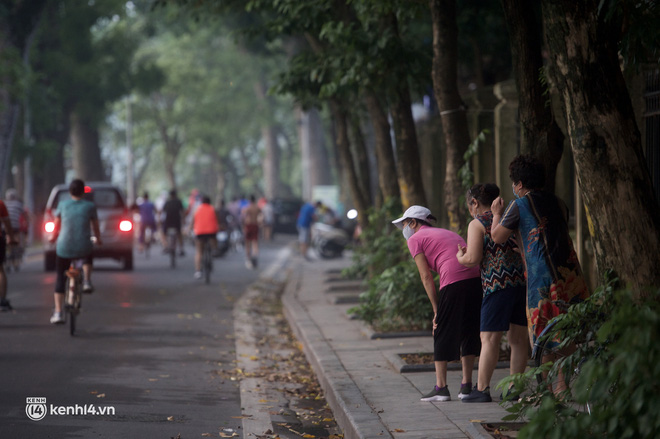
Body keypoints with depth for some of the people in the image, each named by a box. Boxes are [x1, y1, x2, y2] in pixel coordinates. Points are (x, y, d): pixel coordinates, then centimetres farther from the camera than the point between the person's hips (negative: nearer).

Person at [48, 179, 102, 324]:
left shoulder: (62, 205, 0)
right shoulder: (90, 206, -2)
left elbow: (56, 226, 12)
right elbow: (95, 227, 9)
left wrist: (53, 237, 33)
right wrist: (98, 239, 29)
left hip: (64, 248, 0)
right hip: (83, 248, 0)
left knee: (60, 279, 13)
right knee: (88, 256, 38)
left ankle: (58, 313, 5)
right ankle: (87, 282, 19)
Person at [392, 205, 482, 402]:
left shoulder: (415, 239, 11)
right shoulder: (446, 233, 31)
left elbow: (426, 277, 3)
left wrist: (437, 310, 6)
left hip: (454, 282, -7)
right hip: (477, 277, 7)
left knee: (442, 333, 4)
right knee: (469, 332, 15)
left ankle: (441, 387, 5)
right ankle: (466, 385, 16)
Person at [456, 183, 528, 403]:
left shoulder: (477, 224, -1)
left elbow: (473, 258, -11)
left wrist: (460, 257, 11)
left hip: (497, 284, -6)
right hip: (522, 280, 6)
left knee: (489, 338, -3)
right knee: (518, 337, 9)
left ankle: (482, 389, -3)